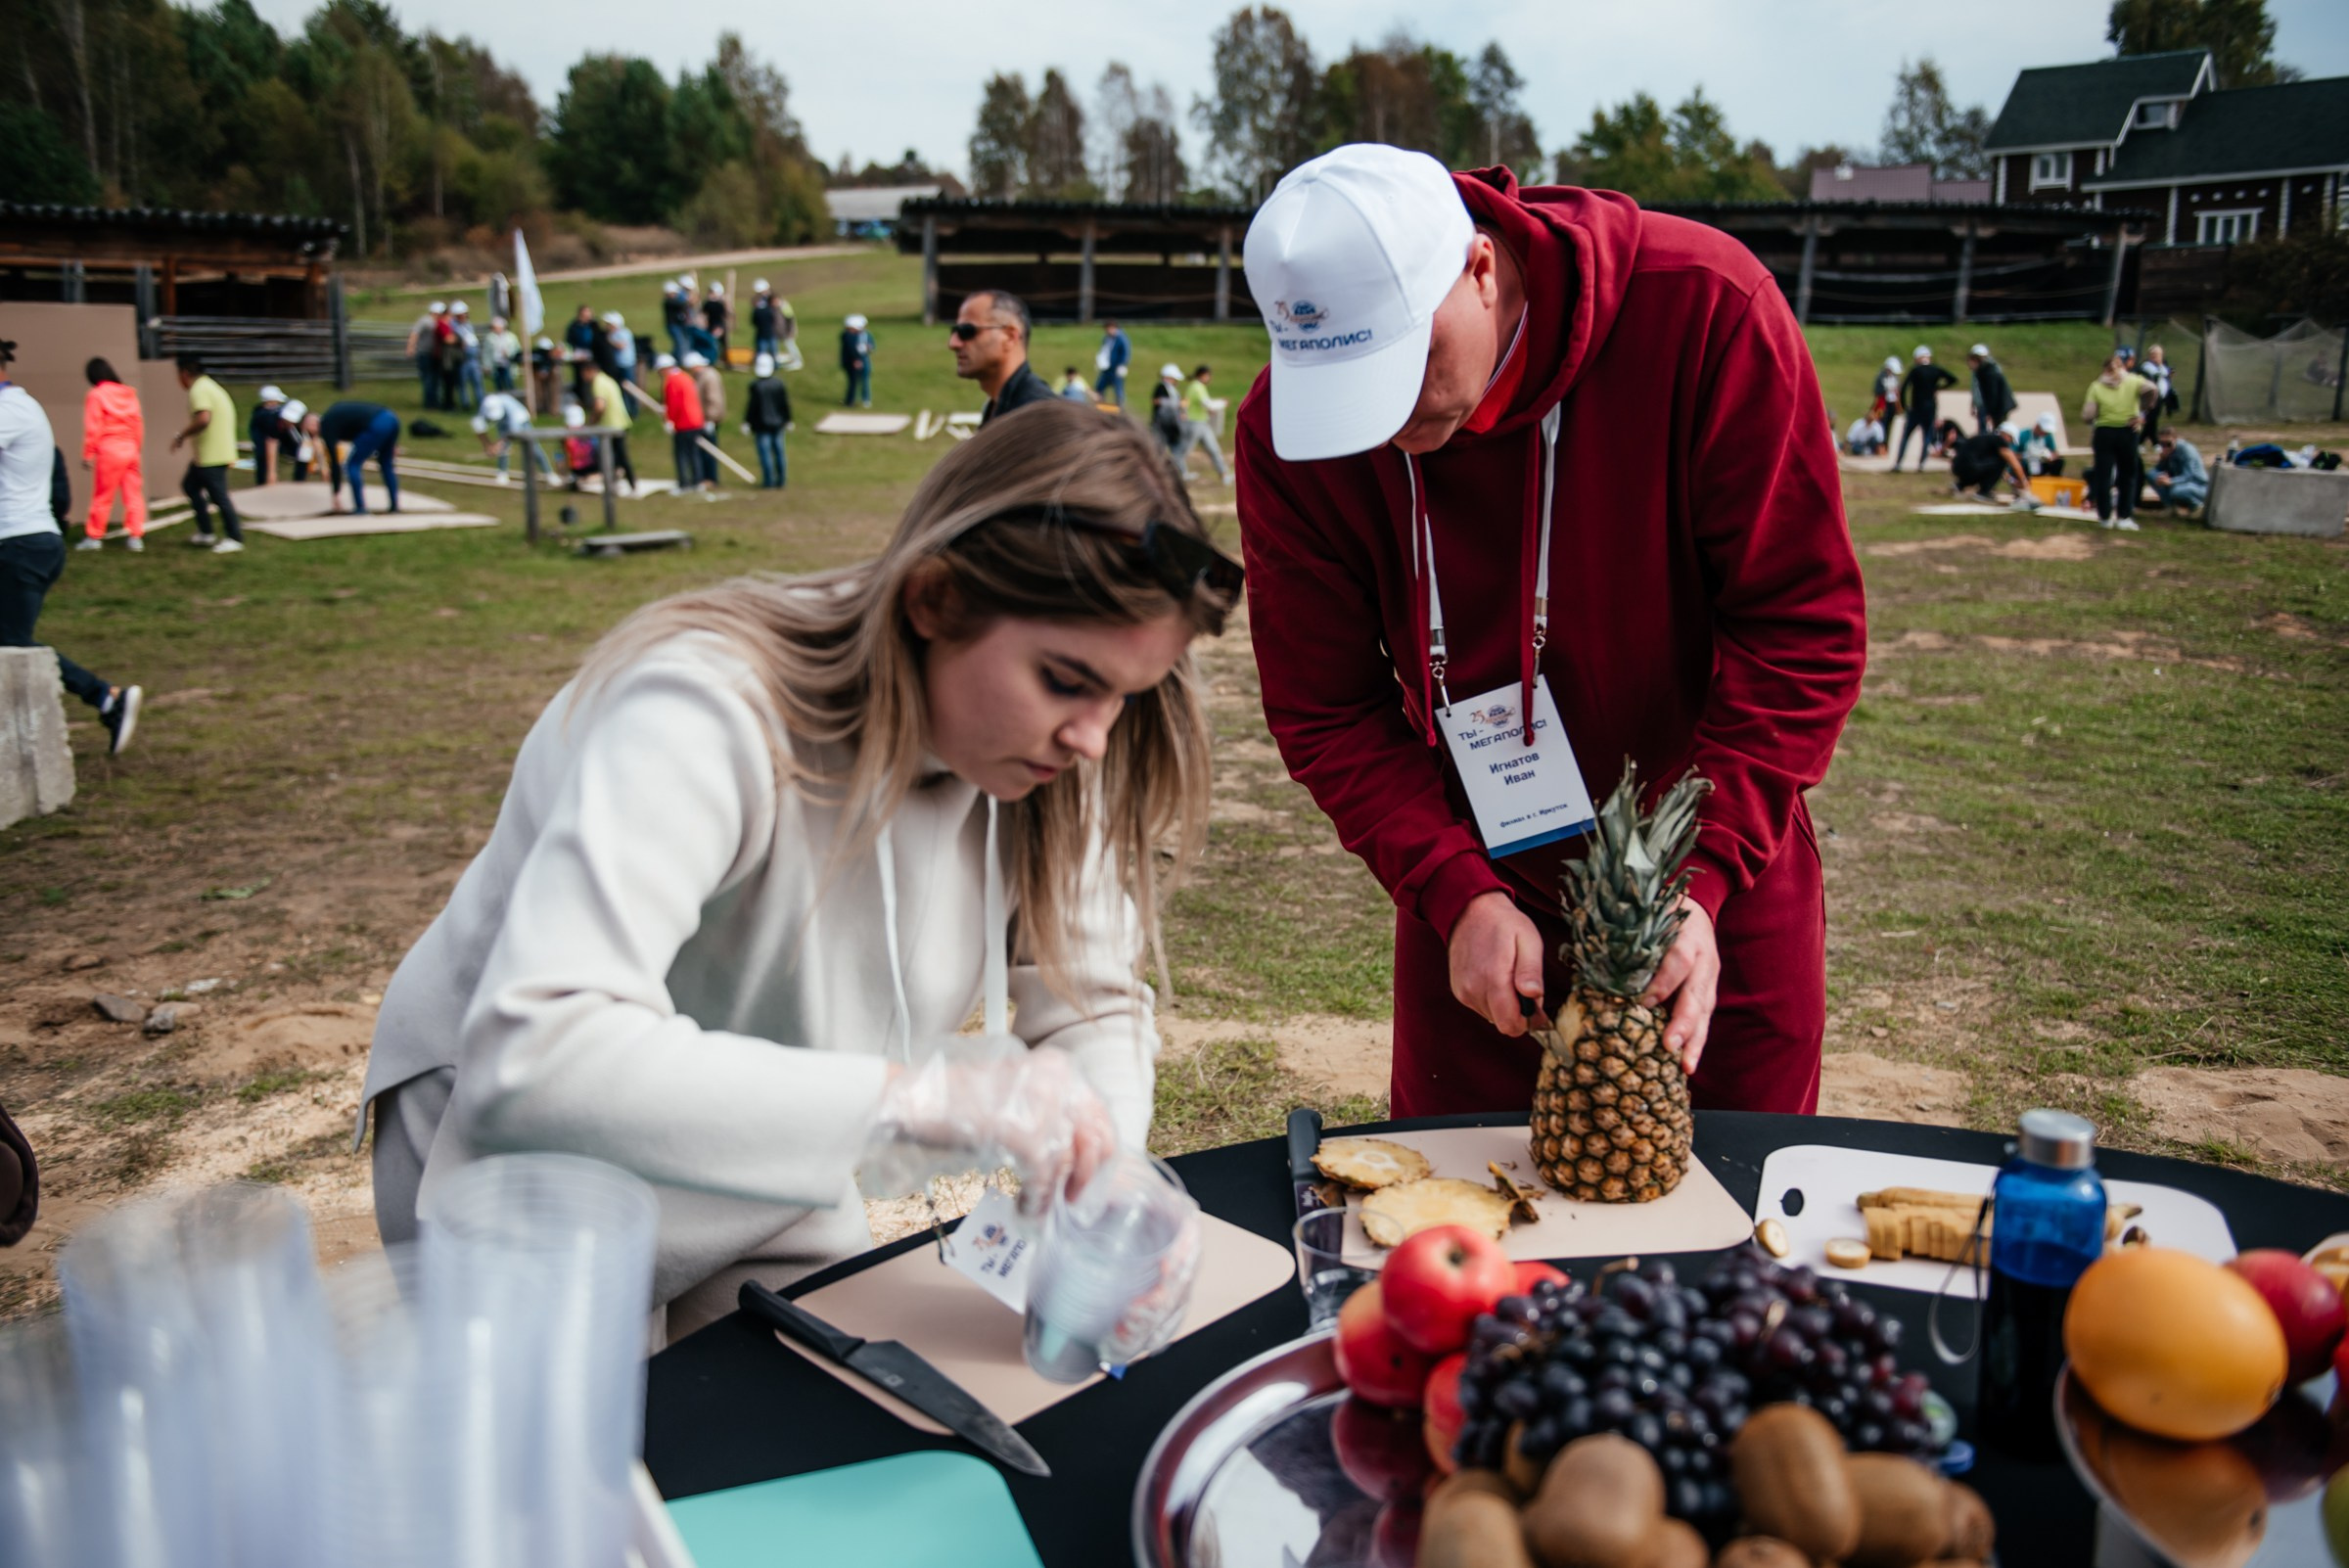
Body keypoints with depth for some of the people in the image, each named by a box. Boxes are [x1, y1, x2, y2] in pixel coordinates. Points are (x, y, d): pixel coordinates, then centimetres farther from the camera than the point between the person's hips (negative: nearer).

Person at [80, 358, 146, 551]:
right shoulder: (129, 393, 9)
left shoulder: (96, 395, -5)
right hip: (131, 448, 4)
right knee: (133, 495, 5)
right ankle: (136, 537, 2)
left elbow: (93, 428, -8)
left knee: (102, 496, 4)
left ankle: (94, 536, 12)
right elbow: (138, 424, 10)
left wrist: (88, 454, -4)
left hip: (109, 450, -4)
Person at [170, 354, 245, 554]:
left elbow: (203, 419, -30)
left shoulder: (198, 390, -16)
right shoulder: (210, 386, 16)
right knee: (190, 485, 19)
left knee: (219, 496, -5)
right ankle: (205, 533, 19)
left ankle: (235, 538, 1)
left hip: (212, 455, -11)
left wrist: (181, 436, -19)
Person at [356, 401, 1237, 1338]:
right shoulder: (711, 716, -35)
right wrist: (918, 1097, -51)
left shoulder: (1035, 748, -15)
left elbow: (1092, 1002, -7)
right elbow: (534, 1057, -47)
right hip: (522, 1166, -5)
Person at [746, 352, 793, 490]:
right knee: (778, 451, 11)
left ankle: (768, 481, -2)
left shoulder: (755, 385, -14)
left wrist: (746, 422, -3)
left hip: (761, 425, -5)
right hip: (777, 423, 5)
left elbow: (752, 405, -12)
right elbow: (785, 403, 5)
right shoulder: (779, 383, 0)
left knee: (765, 453, -1)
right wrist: (787, 420, 15)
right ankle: (780, 480, 13)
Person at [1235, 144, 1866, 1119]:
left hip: (1722, 870, -1)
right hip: (1477, 883, 2)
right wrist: (1457, 890, -22)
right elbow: (1326, 711, -9)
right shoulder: (1287, 429, -16)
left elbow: (1802, 628, -17)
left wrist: (1702, 874, -25)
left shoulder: (1702, 307, -22)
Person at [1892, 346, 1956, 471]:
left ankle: (1897, 464, -1)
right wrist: (1938, 387, 9)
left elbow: (1903, 388, -13)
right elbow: (1953, 379, 4)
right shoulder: (1936, 370, 3)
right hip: (1930, 409, 2)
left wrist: (1904, 407, -5)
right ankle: (1921, 464, 1)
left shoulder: (1915, 370, -6)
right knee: (1927, 437, 11)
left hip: (1915, 409, -2)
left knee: (1905, 436, 5)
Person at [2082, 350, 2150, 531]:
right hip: (2127, 433, 0)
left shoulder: (2096, 386, 1)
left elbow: (2087, 415, -9)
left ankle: (2105, 516, 10)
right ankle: (2124, 516, 5)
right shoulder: (2134, 381, 2)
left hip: (2104, 433, 0)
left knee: (2102, 475, 7)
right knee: (2127, 475, 10)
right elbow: (2150, 389, -19)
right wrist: (2142, 413, -8)